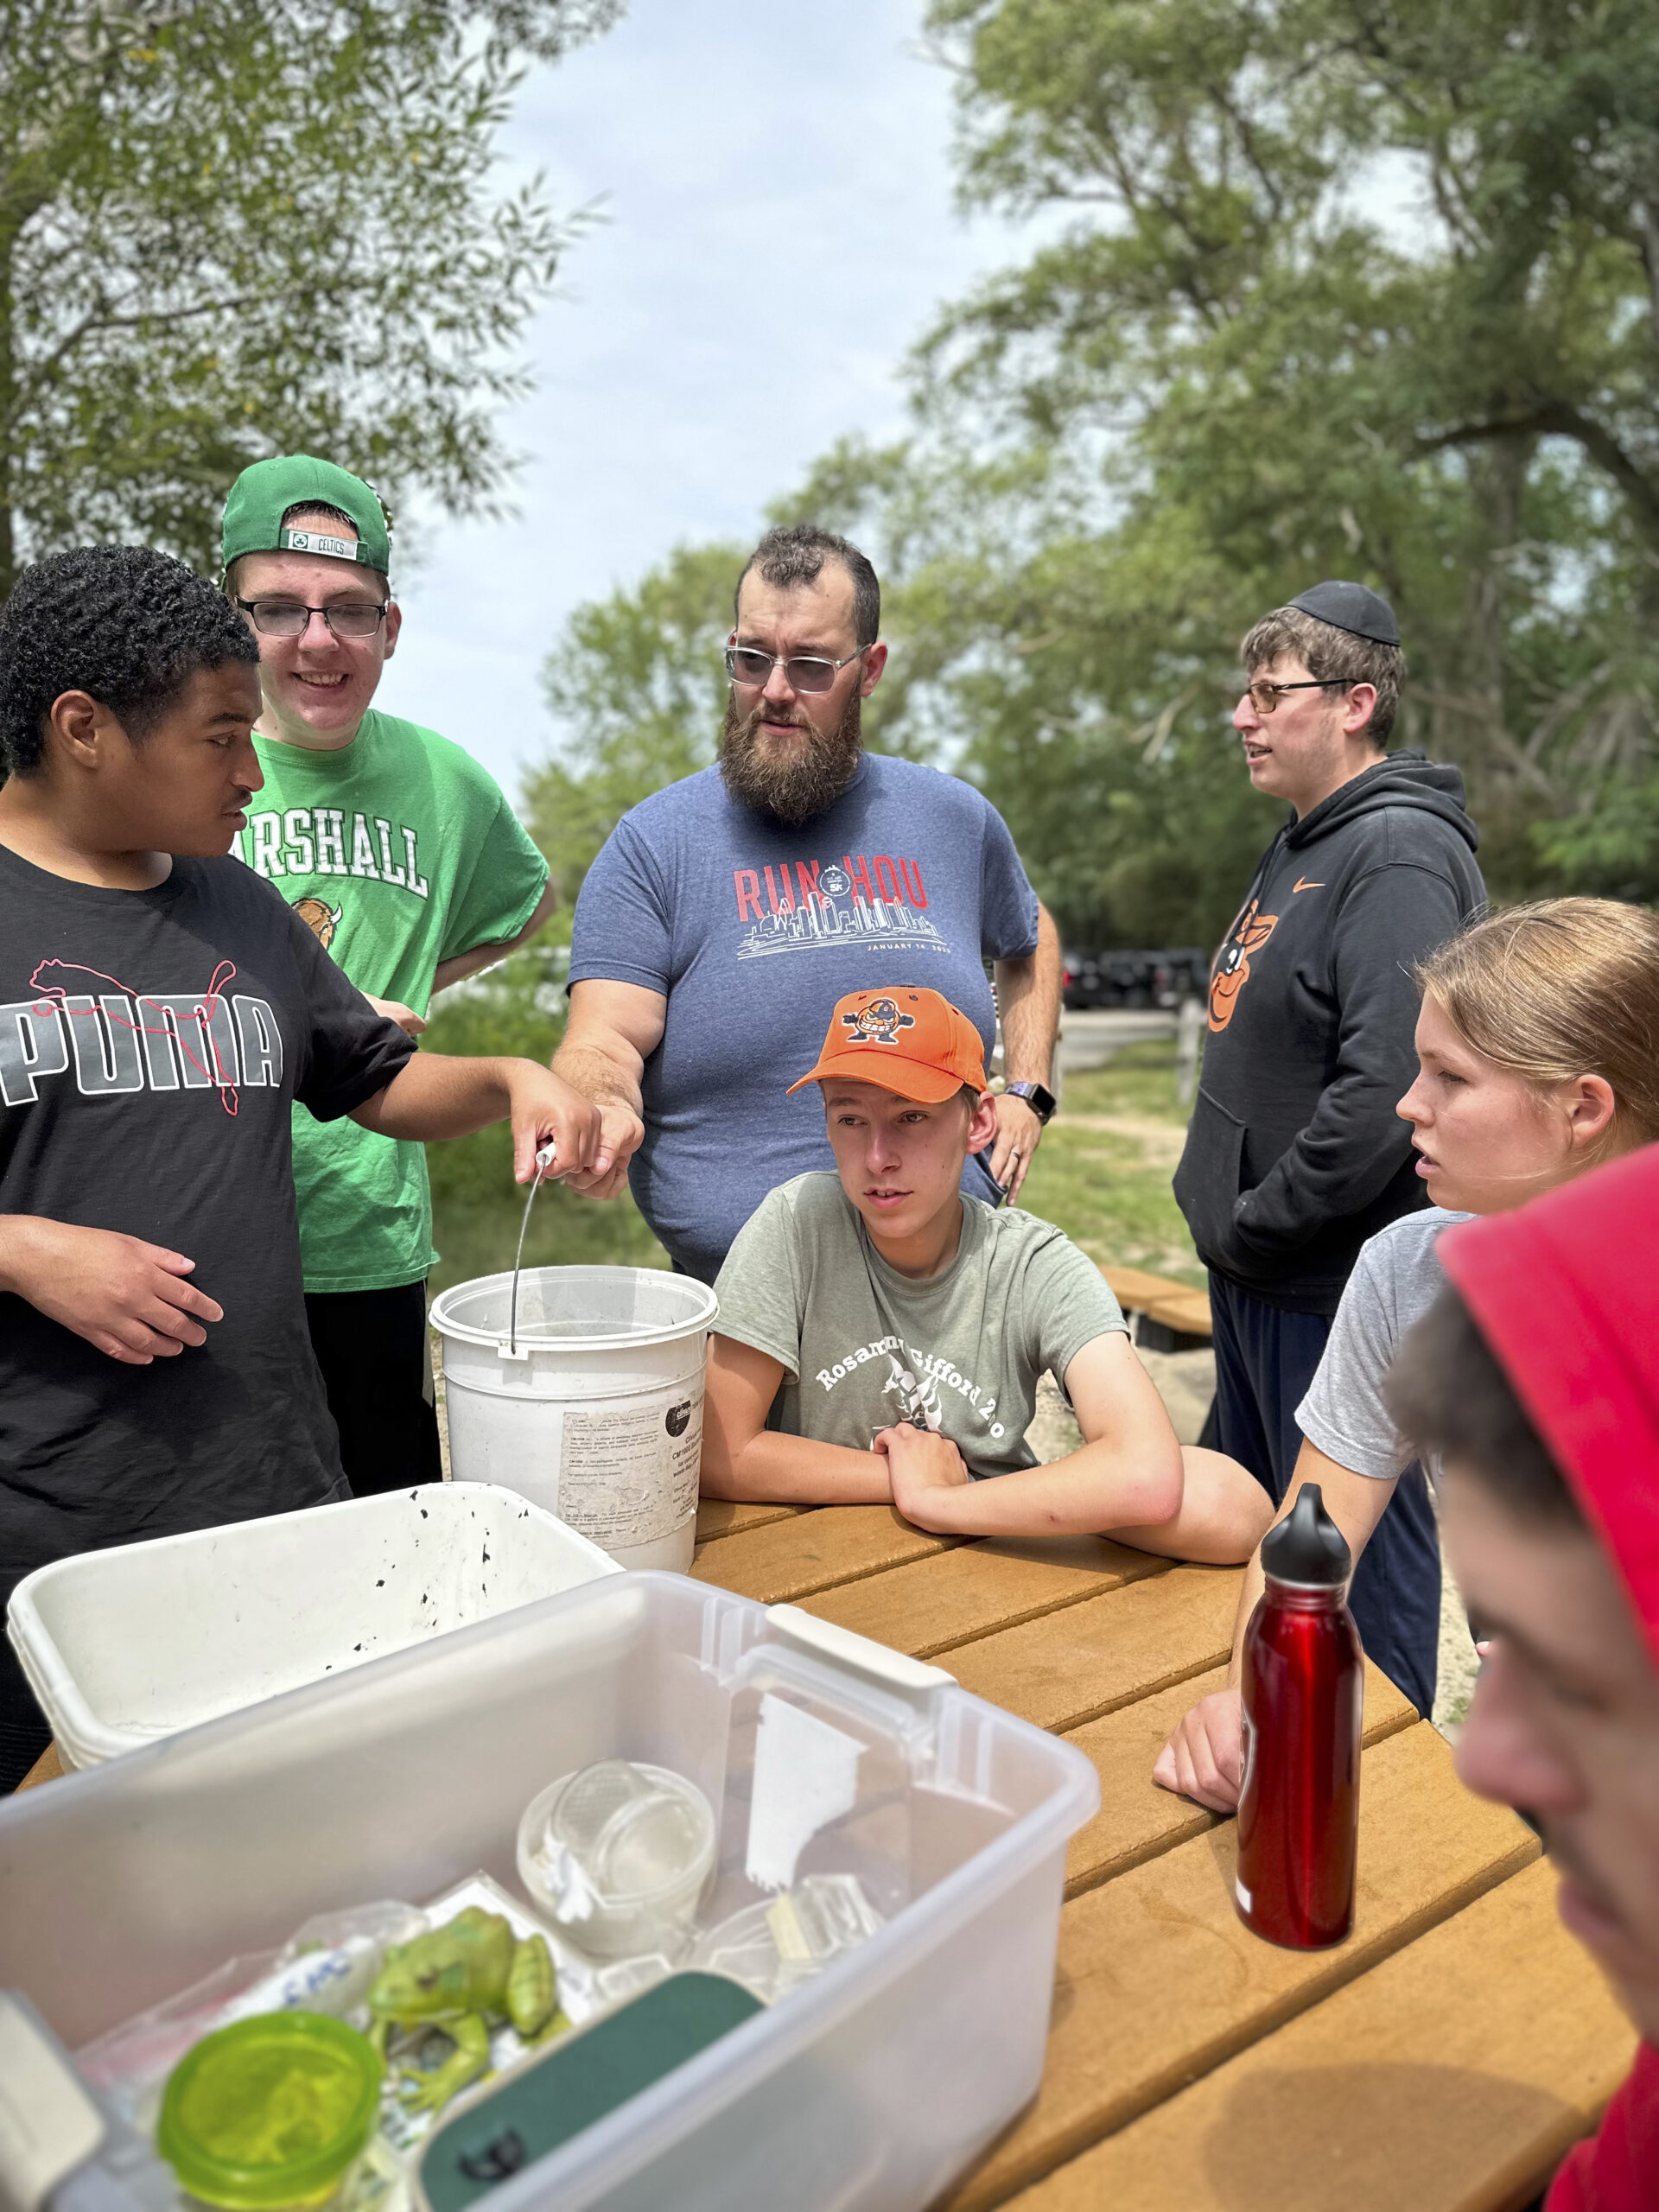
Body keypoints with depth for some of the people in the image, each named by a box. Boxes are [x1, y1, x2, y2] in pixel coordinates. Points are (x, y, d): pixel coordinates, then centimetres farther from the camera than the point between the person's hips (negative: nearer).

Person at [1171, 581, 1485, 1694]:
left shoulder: (1400, 853, -18)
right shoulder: (1302, 844, 13)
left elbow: (1387, 1085, -28)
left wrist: (1253, 1226, -18)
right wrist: (1227, 1218, 12)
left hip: (1338, 1280, -10)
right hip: (1262, 1270, 10)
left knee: (1360, 1547, 4)